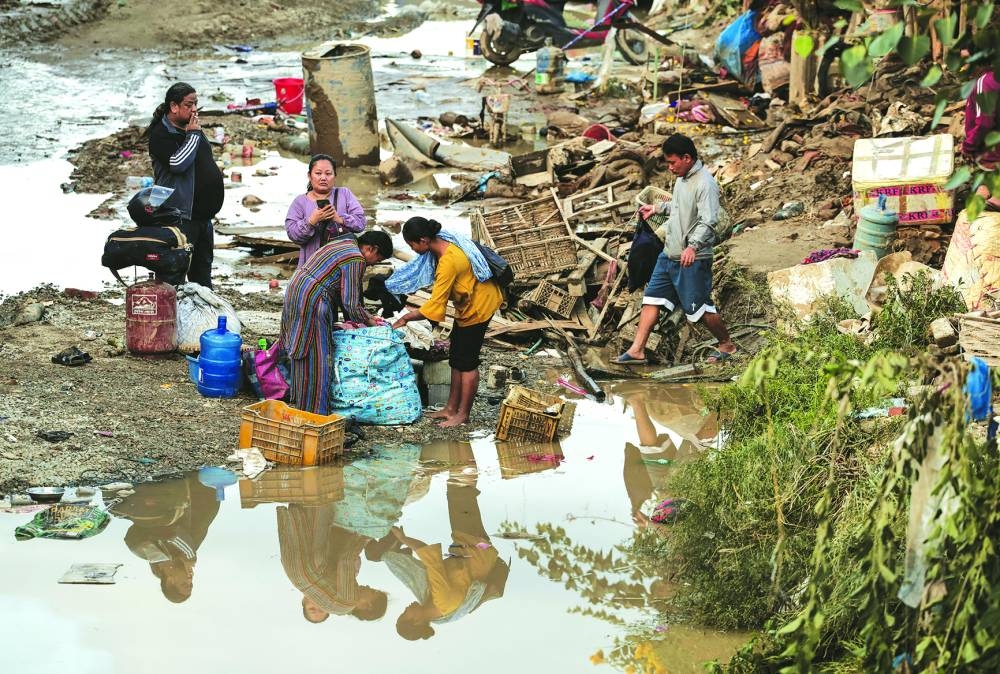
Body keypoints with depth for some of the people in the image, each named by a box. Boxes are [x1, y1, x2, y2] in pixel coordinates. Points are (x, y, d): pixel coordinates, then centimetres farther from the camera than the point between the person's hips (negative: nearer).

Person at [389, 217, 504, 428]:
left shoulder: (448, 262, -34)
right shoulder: (443, 242, -6)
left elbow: (434, 305, -29)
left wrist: (406, 318, -19)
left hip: (478, 306, -10)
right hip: (468, 303, 10)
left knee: (466, 362, -1)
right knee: (456, 357, 14)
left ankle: (463, 414, 9)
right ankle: (451, 408, 22)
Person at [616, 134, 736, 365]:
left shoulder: (705, 184, -19)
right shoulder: (682, 179, 11)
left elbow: (708, 221, -29)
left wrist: (693, 246, -42)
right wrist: (658, 208, 22)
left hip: (693, 259, -9)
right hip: (669, 255, 9)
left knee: (698, 307, 0)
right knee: (651, 298, 5)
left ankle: (727, 345, 20)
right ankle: (637, 350, 7)